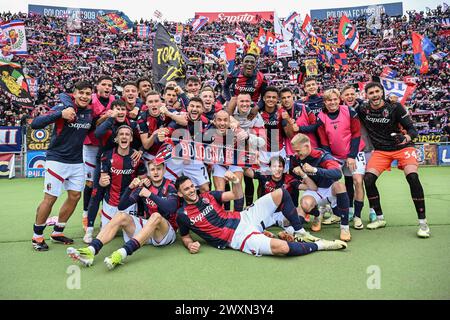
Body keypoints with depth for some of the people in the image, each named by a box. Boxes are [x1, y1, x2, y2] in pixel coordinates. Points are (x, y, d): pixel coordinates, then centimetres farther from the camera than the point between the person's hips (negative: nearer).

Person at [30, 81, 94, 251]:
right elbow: (35, 124, -22)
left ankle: (57, 232, 25)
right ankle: (37, 236, 16)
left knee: (75, 196, 7)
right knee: (50, 198, -2)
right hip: (57, 159, -6)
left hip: (77, 162, 6)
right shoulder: (62, 108, -13)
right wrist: (60, 114, -33)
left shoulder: (91, 112, 3)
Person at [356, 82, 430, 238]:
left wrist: (406, 138, -31)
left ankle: (423, 222, -11)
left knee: (412, 177, -26)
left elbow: (412, 129, -12)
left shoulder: (395, 107, -12)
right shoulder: (363, 110, -4)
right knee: (368, 180, -16)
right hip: (381, 150, 3)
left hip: (403, 147, -2)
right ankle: (380, 218, 5)